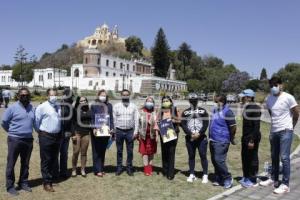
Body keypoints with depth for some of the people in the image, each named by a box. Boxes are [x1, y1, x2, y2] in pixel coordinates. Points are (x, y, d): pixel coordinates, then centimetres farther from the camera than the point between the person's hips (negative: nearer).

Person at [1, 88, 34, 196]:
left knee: (25, 163, 13)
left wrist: (28, 131, 11)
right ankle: (10, 186, 14)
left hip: (28, 139, 4)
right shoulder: (12, 108, -8)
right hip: (15, 139, -4)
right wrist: (13, 131, 7)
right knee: (11, 163, 3)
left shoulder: (32, 108, 4)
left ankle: (23, 183, 27)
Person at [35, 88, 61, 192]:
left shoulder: (58, 106, 7)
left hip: (57, 136, 6)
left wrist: (60, 133, 13)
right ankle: (47, 183, 8)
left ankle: (51, 179, 31)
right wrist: (40, 131, 2)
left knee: (54, 160, 16)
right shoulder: (42, 107, -11)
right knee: (46, 160, 1)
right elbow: (36, 120, -7)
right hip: (46, 136, -6)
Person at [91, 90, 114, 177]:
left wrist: (111, 128, 1)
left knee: (103, 151, 10)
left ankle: (101, 169, 18)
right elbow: (92, 118, -4)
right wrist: (94, 128, -15)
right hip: (97, 131, -4)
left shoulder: (109, 105, 11)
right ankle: (97, 170, 4)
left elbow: (111, 117, 11)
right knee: (97, 151, 0)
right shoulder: (94, 106, -1)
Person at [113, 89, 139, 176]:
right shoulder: (116, 106, 5)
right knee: (119, 151, 8)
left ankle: (129, 168, 17)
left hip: (130, 131, 0)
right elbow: (114, 119, 5)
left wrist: (135, 132, -2)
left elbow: (136, 120, 4)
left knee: (130, 151, 5)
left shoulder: (133, 106, 6)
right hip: (119, 131, 0)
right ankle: (119, 168, 18)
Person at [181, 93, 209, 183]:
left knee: (203, 156, -1)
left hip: (201, 137, -1)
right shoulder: (185, 112, 5)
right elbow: (183, 125, -2)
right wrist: (191, 134, -13)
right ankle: (192, 174, 18)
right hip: (189, 138, 1)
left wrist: (199, 133, -15)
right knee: (191, 156, 8)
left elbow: (206, 124, -4)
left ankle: (205, 175, 9)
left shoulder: (203, 111, 3)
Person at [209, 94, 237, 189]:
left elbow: (233, 127, -12)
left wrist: (231, 139, 0)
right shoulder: (215, 110, 11)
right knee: (214, 160, 12)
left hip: (221, 141, -8)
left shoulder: (227, 112, -14)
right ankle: (218, 179, 24)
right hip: (213, 140, 9)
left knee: (219, 160, -10)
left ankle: (228, 179, 8)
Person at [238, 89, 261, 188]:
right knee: (245, 157, 16)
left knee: (252, 158, 1)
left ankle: (252, 179, 13)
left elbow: (256, 126, -21)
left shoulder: (255, 108, -17)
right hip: (245, 137, 9)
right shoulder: (246, 108, 11)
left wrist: (252, 140, -23)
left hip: (252, 138, -9)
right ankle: (246, 177, 29)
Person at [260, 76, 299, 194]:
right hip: (274, 131, 6)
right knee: (274, 157, 15)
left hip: (285, 131, -6)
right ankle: (274, 179, 29)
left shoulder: (288, 98, -11)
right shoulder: (269, 99, 5)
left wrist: (290, 127, 6)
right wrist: (275, 124, 12)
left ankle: (285, 184, -1)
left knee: (284, 157, -8)